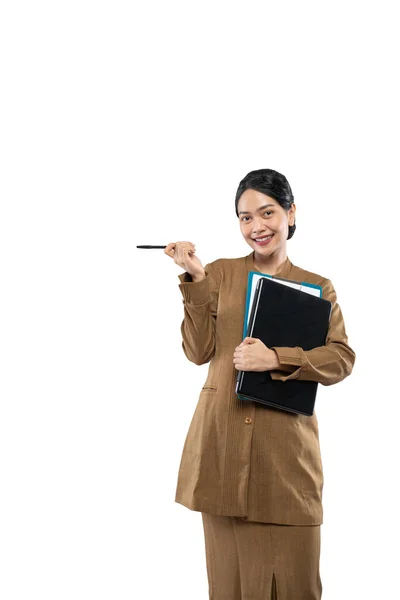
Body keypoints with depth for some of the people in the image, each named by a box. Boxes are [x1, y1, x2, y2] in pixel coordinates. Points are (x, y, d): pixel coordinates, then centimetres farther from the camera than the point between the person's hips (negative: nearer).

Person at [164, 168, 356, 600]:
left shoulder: (317, 287, 8)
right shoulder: (220, 273, 9)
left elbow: (342, 359, -3)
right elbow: (199, 351, 1)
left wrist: (276, 358, -16)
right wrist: (195, 280, -7)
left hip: (286, 445, 0)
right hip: (223, 441, 1)